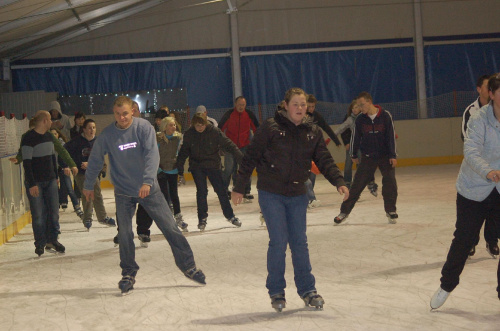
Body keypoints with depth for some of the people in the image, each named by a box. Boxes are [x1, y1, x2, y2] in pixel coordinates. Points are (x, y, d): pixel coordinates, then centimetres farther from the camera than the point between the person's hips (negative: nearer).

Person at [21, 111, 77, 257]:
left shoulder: (49, 136, 10)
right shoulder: (28, 138, -14)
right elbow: (26, 162, -17)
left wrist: (56, 176, 20)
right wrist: (31, 184, -20)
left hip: (50, 180, 7)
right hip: (35, 183, -7)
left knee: (54, 211, 6)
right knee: (38, 214, -2)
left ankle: (52, 240, 18)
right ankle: (40, 244, 8)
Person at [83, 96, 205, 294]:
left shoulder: (144, 128, -12)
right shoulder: (107, 135, -7)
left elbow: (152, 155, -22)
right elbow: (95, 161, 6)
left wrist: (147, 181, -35)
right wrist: (88, 186, 15)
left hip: (149, 188, -1)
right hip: (123, 192, 1)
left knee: (170, 228, 0)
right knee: (124, 234, -1)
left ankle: (188, 266, 13)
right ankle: (128, 274, 16)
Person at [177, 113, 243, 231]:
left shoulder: (214, 131, -12)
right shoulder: (189, 134, -6)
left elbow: (227, 144, -11)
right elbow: (184, 151, 4)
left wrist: (240, 157, -15)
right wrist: (180, 167, 2)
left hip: (213, 165, 0)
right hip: (197, 167, 0)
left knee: (221, 190, 2)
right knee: (201, 191, -7)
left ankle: (230, 215, 17)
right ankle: (202, 218, 5)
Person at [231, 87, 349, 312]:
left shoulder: (312, 132, 4)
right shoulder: (270, 127, -9)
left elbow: (324, 160, 3)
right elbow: (251, 157, -5)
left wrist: (338, 182, -13)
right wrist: (239, 187, -5)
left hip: (297, 195, 4)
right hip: (271, 194, -4)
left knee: (300, 242, 7)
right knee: (279, 241, -4)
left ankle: (307, 289, 18)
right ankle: (276, 292, 11)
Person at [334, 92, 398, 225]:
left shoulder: (385, 116, -12)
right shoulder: (360, 119, -6)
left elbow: (391, 136, -9)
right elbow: (355, 137, 5)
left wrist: (392, 156, -10)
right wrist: (354, 155, 12)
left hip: (385, 156, -1)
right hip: (367, 157, 1)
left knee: (390, 181, -9)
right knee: (357, 184, -2)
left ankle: (390, 210, 8)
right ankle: (344, 211, 4)